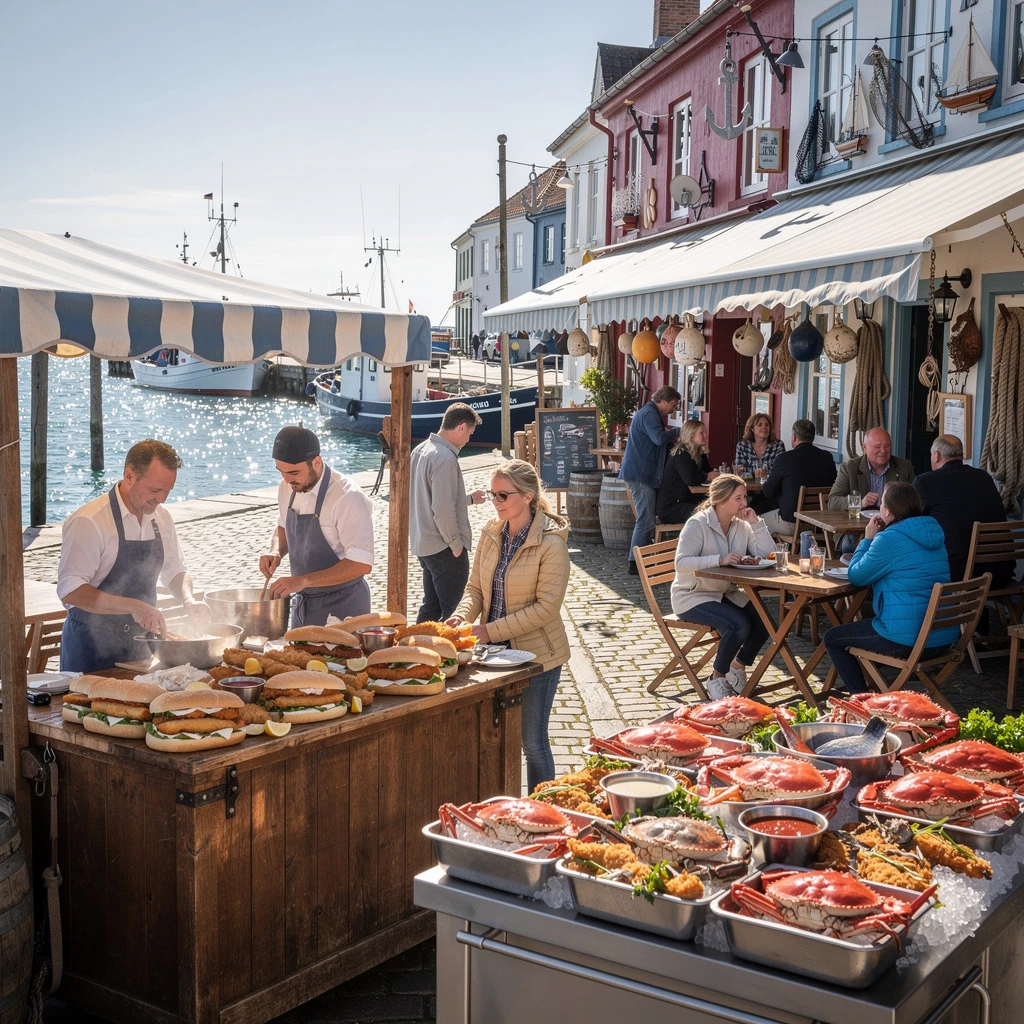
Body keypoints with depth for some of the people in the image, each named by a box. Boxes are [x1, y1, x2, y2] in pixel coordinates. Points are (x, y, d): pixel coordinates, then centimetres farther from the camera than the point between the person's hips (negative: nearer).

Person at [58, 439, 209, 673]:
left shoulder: (161, 518, 4)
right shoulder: (89, 522, -18)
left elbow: (174, 571, 17)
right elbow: (70, 590, -24)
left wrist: (188, 600, -4)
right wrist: (134, 607, -31)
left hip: (139, 644, 6)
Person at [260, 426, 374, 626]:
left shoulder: (348, 498, -24)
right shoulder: (288, 488, -1)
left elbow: (361, 564, -27)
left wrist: (303, 581, -31)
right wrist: (276, 552, -5)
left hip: (341, 607, -7)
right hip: (303, 602, 7)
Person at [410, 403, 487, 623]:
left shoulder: (421, 450, 9)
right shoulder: (445, 459, -21)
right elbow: (443, 510, -24)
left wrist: (468, 499, 24)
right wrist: (456, 544, -14)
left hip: (423, 544, 9)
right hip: (444, 548, -9)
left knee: (431, 606, 18)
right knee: (451, 612, 1)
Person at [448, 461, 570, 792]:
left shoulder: (551, 543, -16)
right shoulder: (491, 534, 3)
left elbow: (546, 606, -20)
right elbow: (476, 587, 9)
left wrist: (491, 630, -22)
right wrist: (463, 616, -12)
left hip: (536, 655, -6)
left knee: (532, 742, 6)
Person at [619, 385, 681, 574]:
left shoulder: (651, 413, 22)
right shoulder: (649, 414, -13)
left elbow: (657, 442, 26)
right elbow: (659, 438, -27)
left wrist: (673, 438, 12)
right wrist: (676, 431, -12)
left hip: (644, 474, 11)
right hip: (640, 475, -11)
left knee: (646, 520, 13)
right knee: (646, 521, -10)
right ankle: (635, 564, -7)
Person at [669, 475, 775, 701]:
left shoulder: (742, 525, 6)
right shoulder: (698, 524, -14)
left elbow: (768, 555, -2)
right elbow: (681, 563, -25)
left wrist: (756, 523, -11)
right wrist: (720, 560, -34)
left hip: (727, 594, 7)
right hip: (693, 596, -7)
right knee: (739, 625, -29)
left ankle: (737, 668, 9)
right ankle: (717, 679, -6)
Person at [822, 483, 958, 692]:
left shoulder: (888, 539, -16)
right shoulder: (933, 533, 10)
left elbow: (857, 576, -5)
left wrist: (868, 539, 6)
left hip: (907, 640, -9)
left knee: (832, 639, 10)